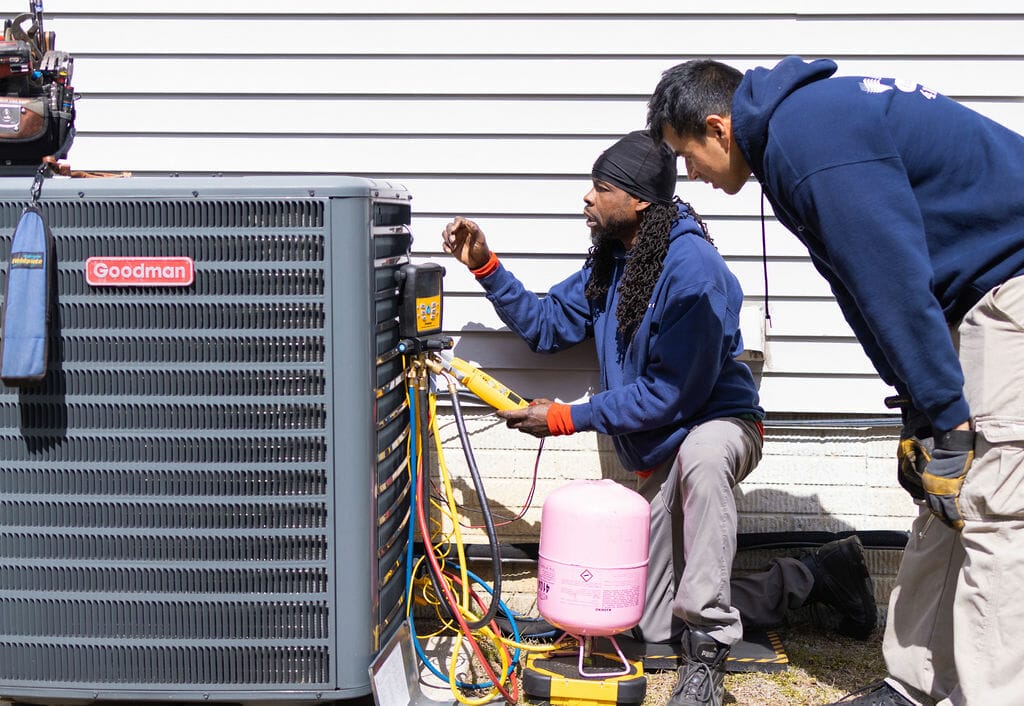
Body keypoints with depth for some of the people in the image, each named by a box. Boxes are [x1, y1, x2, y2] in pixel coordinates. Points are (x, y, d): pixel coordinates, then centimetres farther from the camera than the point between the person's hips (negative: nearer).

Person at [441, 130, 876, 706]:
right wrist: (486, 268, -3)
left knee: (701, 456, -47)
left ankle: (707, 656, -36)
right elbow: (547, 324, 8)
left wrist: (570, 419, -22)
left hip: (719, 426, -8)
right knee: (658, 628, 9)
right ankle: (819, 575, 21)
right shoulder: (610, 261, 4)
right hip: (657, 453, 8)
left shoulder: (693, 268, -23)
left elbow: (672, 393, -26)